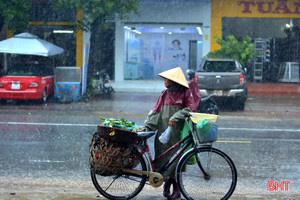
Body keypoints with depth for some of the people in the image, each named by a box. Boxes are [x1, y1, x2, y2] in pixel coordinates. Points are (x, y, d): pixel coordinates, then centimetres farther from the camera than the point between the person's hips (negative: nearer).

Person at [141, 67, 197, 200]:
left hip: (178, 132, -5)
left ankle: (177, 189, 1)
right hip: (163, 131, 5)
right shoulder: (165, 94, 15)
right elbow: (155, 111, 11)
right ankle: (167, 183, 14)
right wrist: (147, 126, 0)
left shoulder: (185, 93, 2)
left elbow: (191, 108, -10)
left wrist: (175, 118, -16)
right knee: (164, 157, 0)